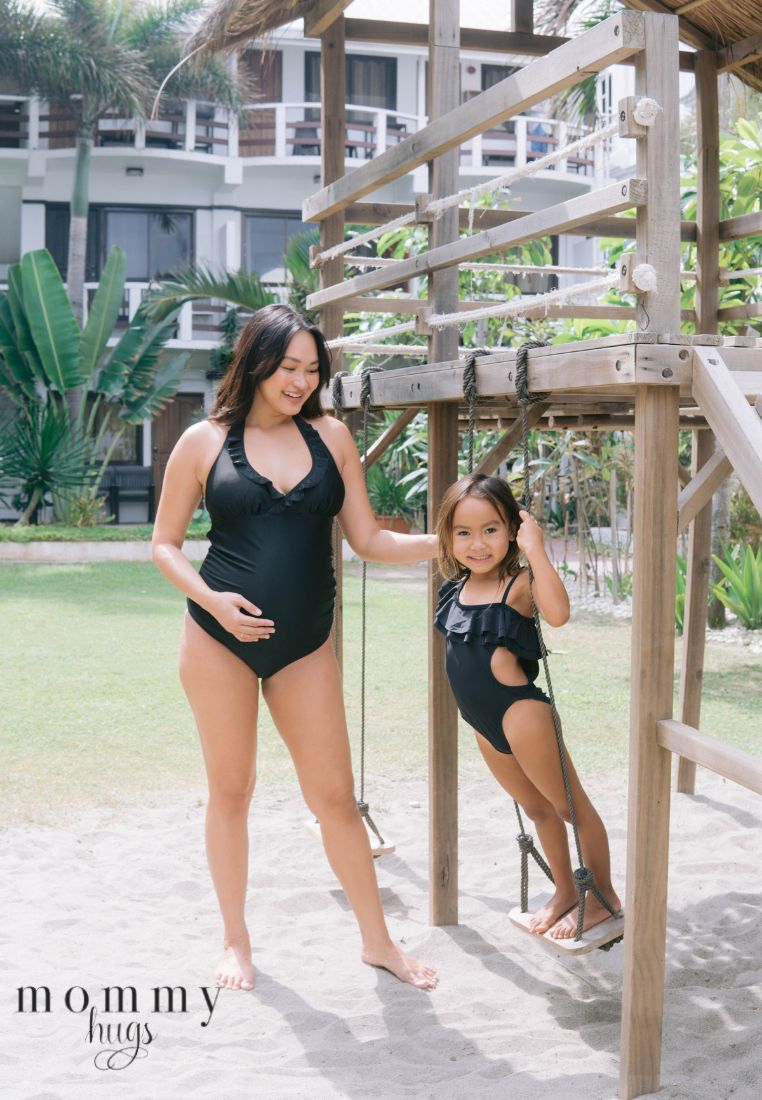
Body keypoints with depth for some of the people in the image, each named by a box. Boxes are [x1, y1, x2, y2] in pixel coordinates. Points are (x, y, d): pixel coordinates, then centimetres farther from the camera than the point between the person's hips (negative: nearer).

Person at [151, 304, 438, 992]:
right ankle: (236, 941, 27)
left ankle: (378, 941, 20)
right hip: (221, 638, -1)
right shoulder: (206, 441, -1)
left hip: (305, 644, 2)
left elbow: (368, 540, 5)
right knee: (231, 791, 9)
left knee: (335, 796, 4)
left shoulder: (330, 437, 5)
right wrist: (212, 599, -13)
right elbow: (166, 543, 3)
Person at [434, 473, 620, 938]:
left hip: (520, 714, -8)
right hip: (485, 725, 9)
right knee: (537, 808, 24)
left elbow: (558, 613, -41)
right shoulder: (456, 586, 1)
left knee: (572, 807, 10)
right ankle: (565, 893, 40)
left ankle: (604, 897, 26)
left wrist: (536, 550, -40)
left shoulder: (518, 584, -21)